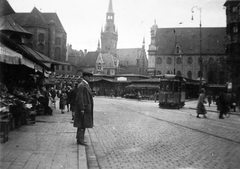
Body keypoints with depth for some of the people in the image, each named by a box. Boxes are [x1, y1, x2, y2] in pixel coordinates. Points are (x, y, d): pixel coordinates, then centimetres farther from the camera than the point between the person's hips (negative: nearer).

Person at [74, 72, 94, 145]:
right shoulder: (81, 85, -15)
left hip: (86, 107, 10)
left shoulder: (86, 84, 16)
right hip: (84, 107, -10)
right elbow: (79, 98, -21)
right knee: (82, 124, -5)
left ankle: (80, 138, 21)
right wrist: (82, 109, -24)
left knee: (83, 124, 14)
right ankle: (80, 140, 2)